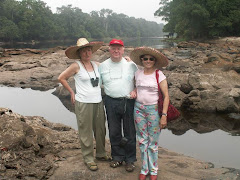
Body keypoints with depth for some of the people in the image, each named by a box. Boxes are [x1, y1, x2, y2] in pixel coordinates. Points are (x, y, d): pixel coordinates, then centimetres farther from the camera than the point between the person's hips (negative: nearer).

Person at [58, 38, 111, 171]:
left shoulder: (96, 65, 9)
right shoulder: (76, 66, -6)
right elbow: (61, 78, 0)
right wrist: (71, 92, -1)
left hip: (98, 102, 5)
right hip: (83, 104, -5)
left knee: (100, 130, 13)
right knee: (86, 132, 3)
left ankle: (100, 153, 33)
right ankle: (88, 159, 19)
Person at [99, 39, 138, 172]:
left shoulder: (131, 64, 2)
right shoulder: (102, 66, 7)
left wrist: (135, 91, -9)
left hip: (128, 102, -2)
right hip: (111, 102, 2)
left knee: (130, 132, 4)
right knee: (114, 132, 11)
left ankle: (130, 159, 19)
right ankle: (117, 157, 28)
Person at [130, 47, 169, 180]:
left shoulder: (159, 75, -6)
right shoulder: (138, 73, 5)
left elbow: (166, 96, -8)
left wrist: (164, 115, -13)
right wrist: (134, 92, 3)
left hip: (153, 109, -3)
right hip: (139, 108, 4)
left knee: (153, 142, 2)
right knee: (142, 140, 9)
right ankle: (144, 169, 24)